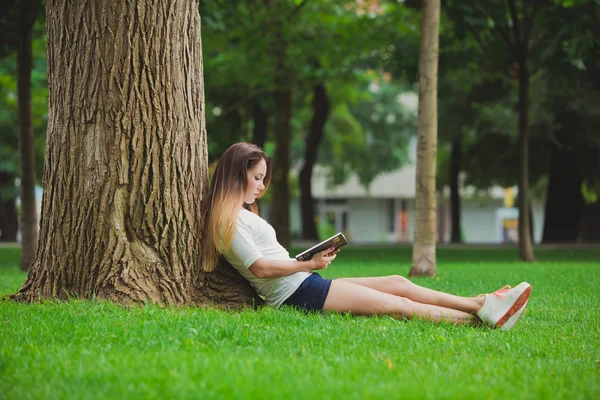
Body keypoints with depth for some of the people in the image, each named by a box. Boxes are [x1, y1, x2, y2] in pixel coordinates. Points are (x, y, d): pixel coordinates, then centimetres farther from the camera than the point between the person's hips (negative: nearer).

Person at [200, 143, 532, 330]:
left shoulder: (243, 214, 22)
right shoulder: (229, 219, -9)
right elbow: (259, 266, -15)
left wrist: (310, 260, 6)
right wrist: (309, 264, -11)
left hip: (304, 285, 10)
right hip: (294, 291, -10)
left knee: (399, 284, 3)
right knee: (401, 306, -11)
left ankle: (482, 305, -2)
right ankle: (482, 317, -11)